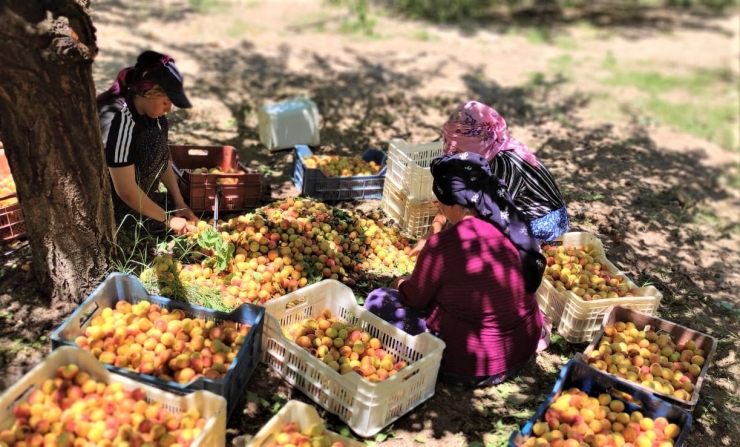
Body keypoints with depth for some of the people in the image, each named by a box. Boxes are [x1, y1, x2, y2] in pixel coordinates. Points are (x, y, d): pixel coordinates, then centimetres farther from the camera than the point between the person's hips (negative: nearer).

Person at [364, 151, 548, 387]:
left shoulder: (443, 245, -26)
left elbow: (414, 299, -9)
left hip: (475, 364, -7)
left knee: (379, 300, 2)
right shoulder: (513, 224, -7)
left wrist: (401, 284, 16)